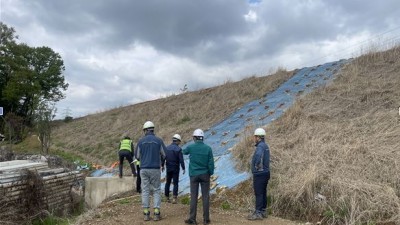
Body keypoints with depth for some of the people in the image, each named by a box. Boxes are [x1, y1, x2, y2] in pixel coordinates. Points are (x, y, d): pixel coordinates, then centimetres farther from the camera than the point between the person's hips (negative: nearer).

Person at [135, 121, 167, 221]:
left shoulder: (141, 141, 0)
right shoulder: (159, 140, -3)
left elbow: (137, 156, 6)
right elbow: (164, 155, 2)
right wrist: (162, 164, 23)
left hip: (144, 169, 1)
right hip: (155, 169, -1)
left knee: (145, 191, 8)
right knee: (156, 191, 7)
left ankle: (146, 214, 8)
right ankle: (157, 213, 3)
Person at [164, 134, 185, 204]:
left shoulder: (167, 148, 0)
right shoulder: (179, 149, -12)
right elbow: (181, 160, -15)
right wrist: (183, 168, -7)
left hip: (168, 168, 4)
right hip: (175, 169, -4)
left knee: (167, 183, 16)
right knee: (175, 183, 3)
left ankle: (167, 197, 22)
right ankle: (174, 197, -8)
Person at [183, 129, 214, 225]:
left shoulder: (191, 147, -6)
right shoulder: (208, 148, -6)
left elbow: (184, 152, 17)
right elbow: (211, 163, -4)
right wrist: (210, 173, 11)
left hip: (194, 175, 0)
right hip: (205, 175, 0)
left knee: (193, 196, 4)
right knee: (205, 196, 5)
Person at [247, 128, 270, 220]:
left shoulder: (260, 146, -19)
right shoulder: (265, 145, 12)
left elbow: (258, 155, -39)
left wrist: (257, 166, -26)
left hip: (259, 174, -9)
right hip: (265, 173, 9)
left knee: (259, 194, -3)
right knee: (263, 193, 15)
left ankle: (258, 213, 3)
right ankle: (263, 211, 23)